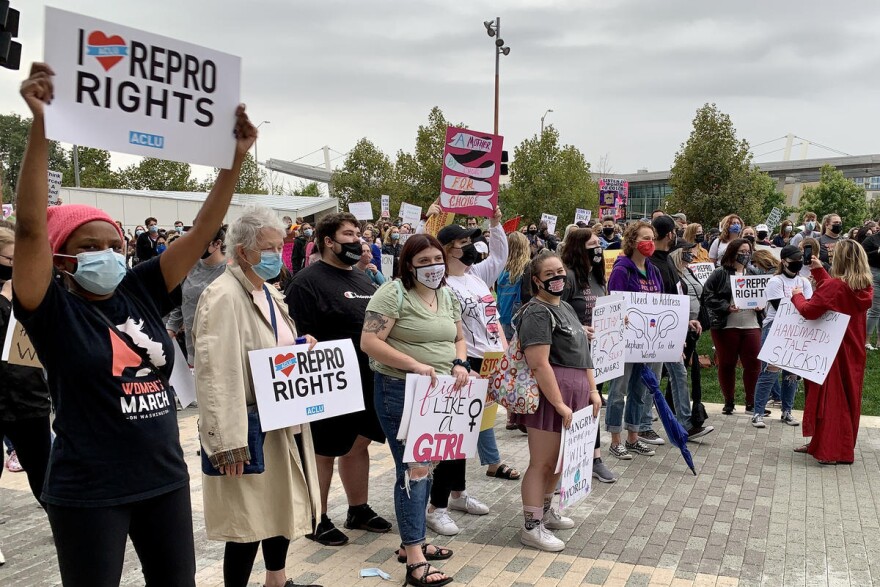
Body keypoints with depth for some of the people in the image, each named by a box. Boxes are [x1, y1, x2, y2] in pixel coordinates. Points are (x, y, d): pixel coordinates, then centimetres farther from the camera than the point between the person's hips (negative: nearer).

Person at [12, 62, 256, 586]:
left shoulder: (141, 292, 1)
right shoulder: (53, 309, -10)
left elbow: (204, 230, -2)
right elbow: (31, 225, -23)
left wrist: (237, 155, -9)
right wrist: (41, 125, -31)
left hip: (166, 478, 5)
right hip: (88, 493, -4)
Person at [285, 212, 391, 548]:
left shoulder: (363, 278, 14)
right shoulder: (308, 281, -13)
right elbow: (302, 338, -18)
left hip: (368, 381, 8)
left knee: (359, 443, 17)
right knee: (324, 452, 4)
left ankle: (359, 510, 31)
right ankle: (317, 520, 19)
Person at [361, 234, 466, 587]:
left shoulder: (447, 296, 11)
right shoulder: (393, 293, -12)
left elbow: (459, 338, 17)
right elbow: (369, 342, -19)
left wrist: (459, 364, -5)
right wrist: (415, 365, -25)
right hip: (401, 392, -8)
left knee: (426, 467, 15)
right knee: (413, 470, -7)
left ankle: (413, 541, 30)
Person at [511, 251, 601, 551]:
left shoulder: (566, 308, 16)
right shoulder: (537, 313, -14)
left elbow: (581, 354, 22)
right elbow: (539, 364, -21)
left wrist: (592, 390, 15)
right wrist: (559, 404, -22)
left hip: (574, 392, 9)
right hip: (550, 393, -9)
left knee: (559, 459, 19)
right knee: (542, 462, -2)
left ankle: (545, 510, 35)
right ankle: (531, 526, 8)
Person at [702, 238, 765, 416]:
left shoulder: (753, 274, 13)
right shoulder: (720, 274, -3)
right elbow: (708, 296, -9)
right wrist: (726, 307, -18)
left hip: (751, 326, 4)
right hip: (726, 326, -3)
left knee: (753, 364, 1)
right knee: (726, 364, 6)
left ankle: (751, 403, 13)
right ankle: (728, 402, 20)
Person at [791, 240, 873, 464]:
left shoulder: (834, 286, -20)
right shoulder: (865, 287, 2)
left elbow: (809, 311, -19)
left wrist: (797, 295, -1)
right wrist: (819, 270, 20)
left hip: (833, 351, -6)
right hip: (854, 351, 7)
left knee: (831, 397, 1)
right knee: (848, 397, 14)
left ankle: (831, 451, 3)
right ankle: (844, 447, 25)